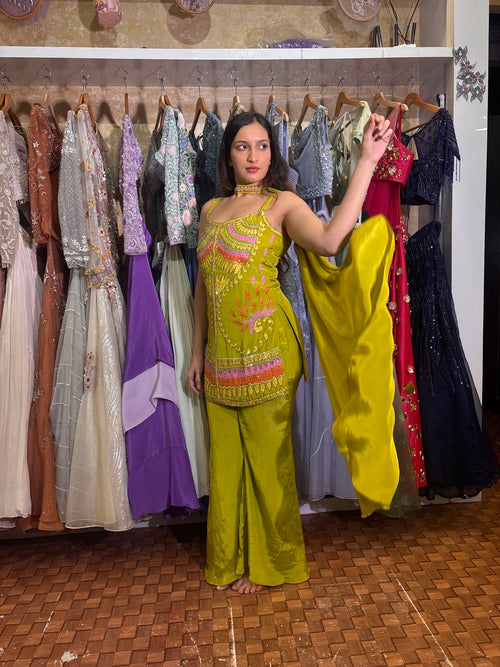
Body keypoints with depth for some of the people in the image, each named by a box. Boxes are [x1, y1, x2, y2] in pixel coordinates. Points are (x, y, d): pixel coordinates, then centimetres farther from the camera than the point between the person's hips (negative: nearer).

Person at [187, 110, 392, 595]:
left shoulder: (282, 203, -2)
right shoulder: (211, 210, 14)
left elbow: (330, 241, -23)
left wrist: (366, 161, -23)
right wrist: (197, 351, 16)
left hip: (266, 346, -5)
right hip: (221, 350, 5)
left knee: (266, 455, 6)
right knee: (225, 456, 13)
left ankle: (266, 562, 27)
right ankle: (229, 558, 33)